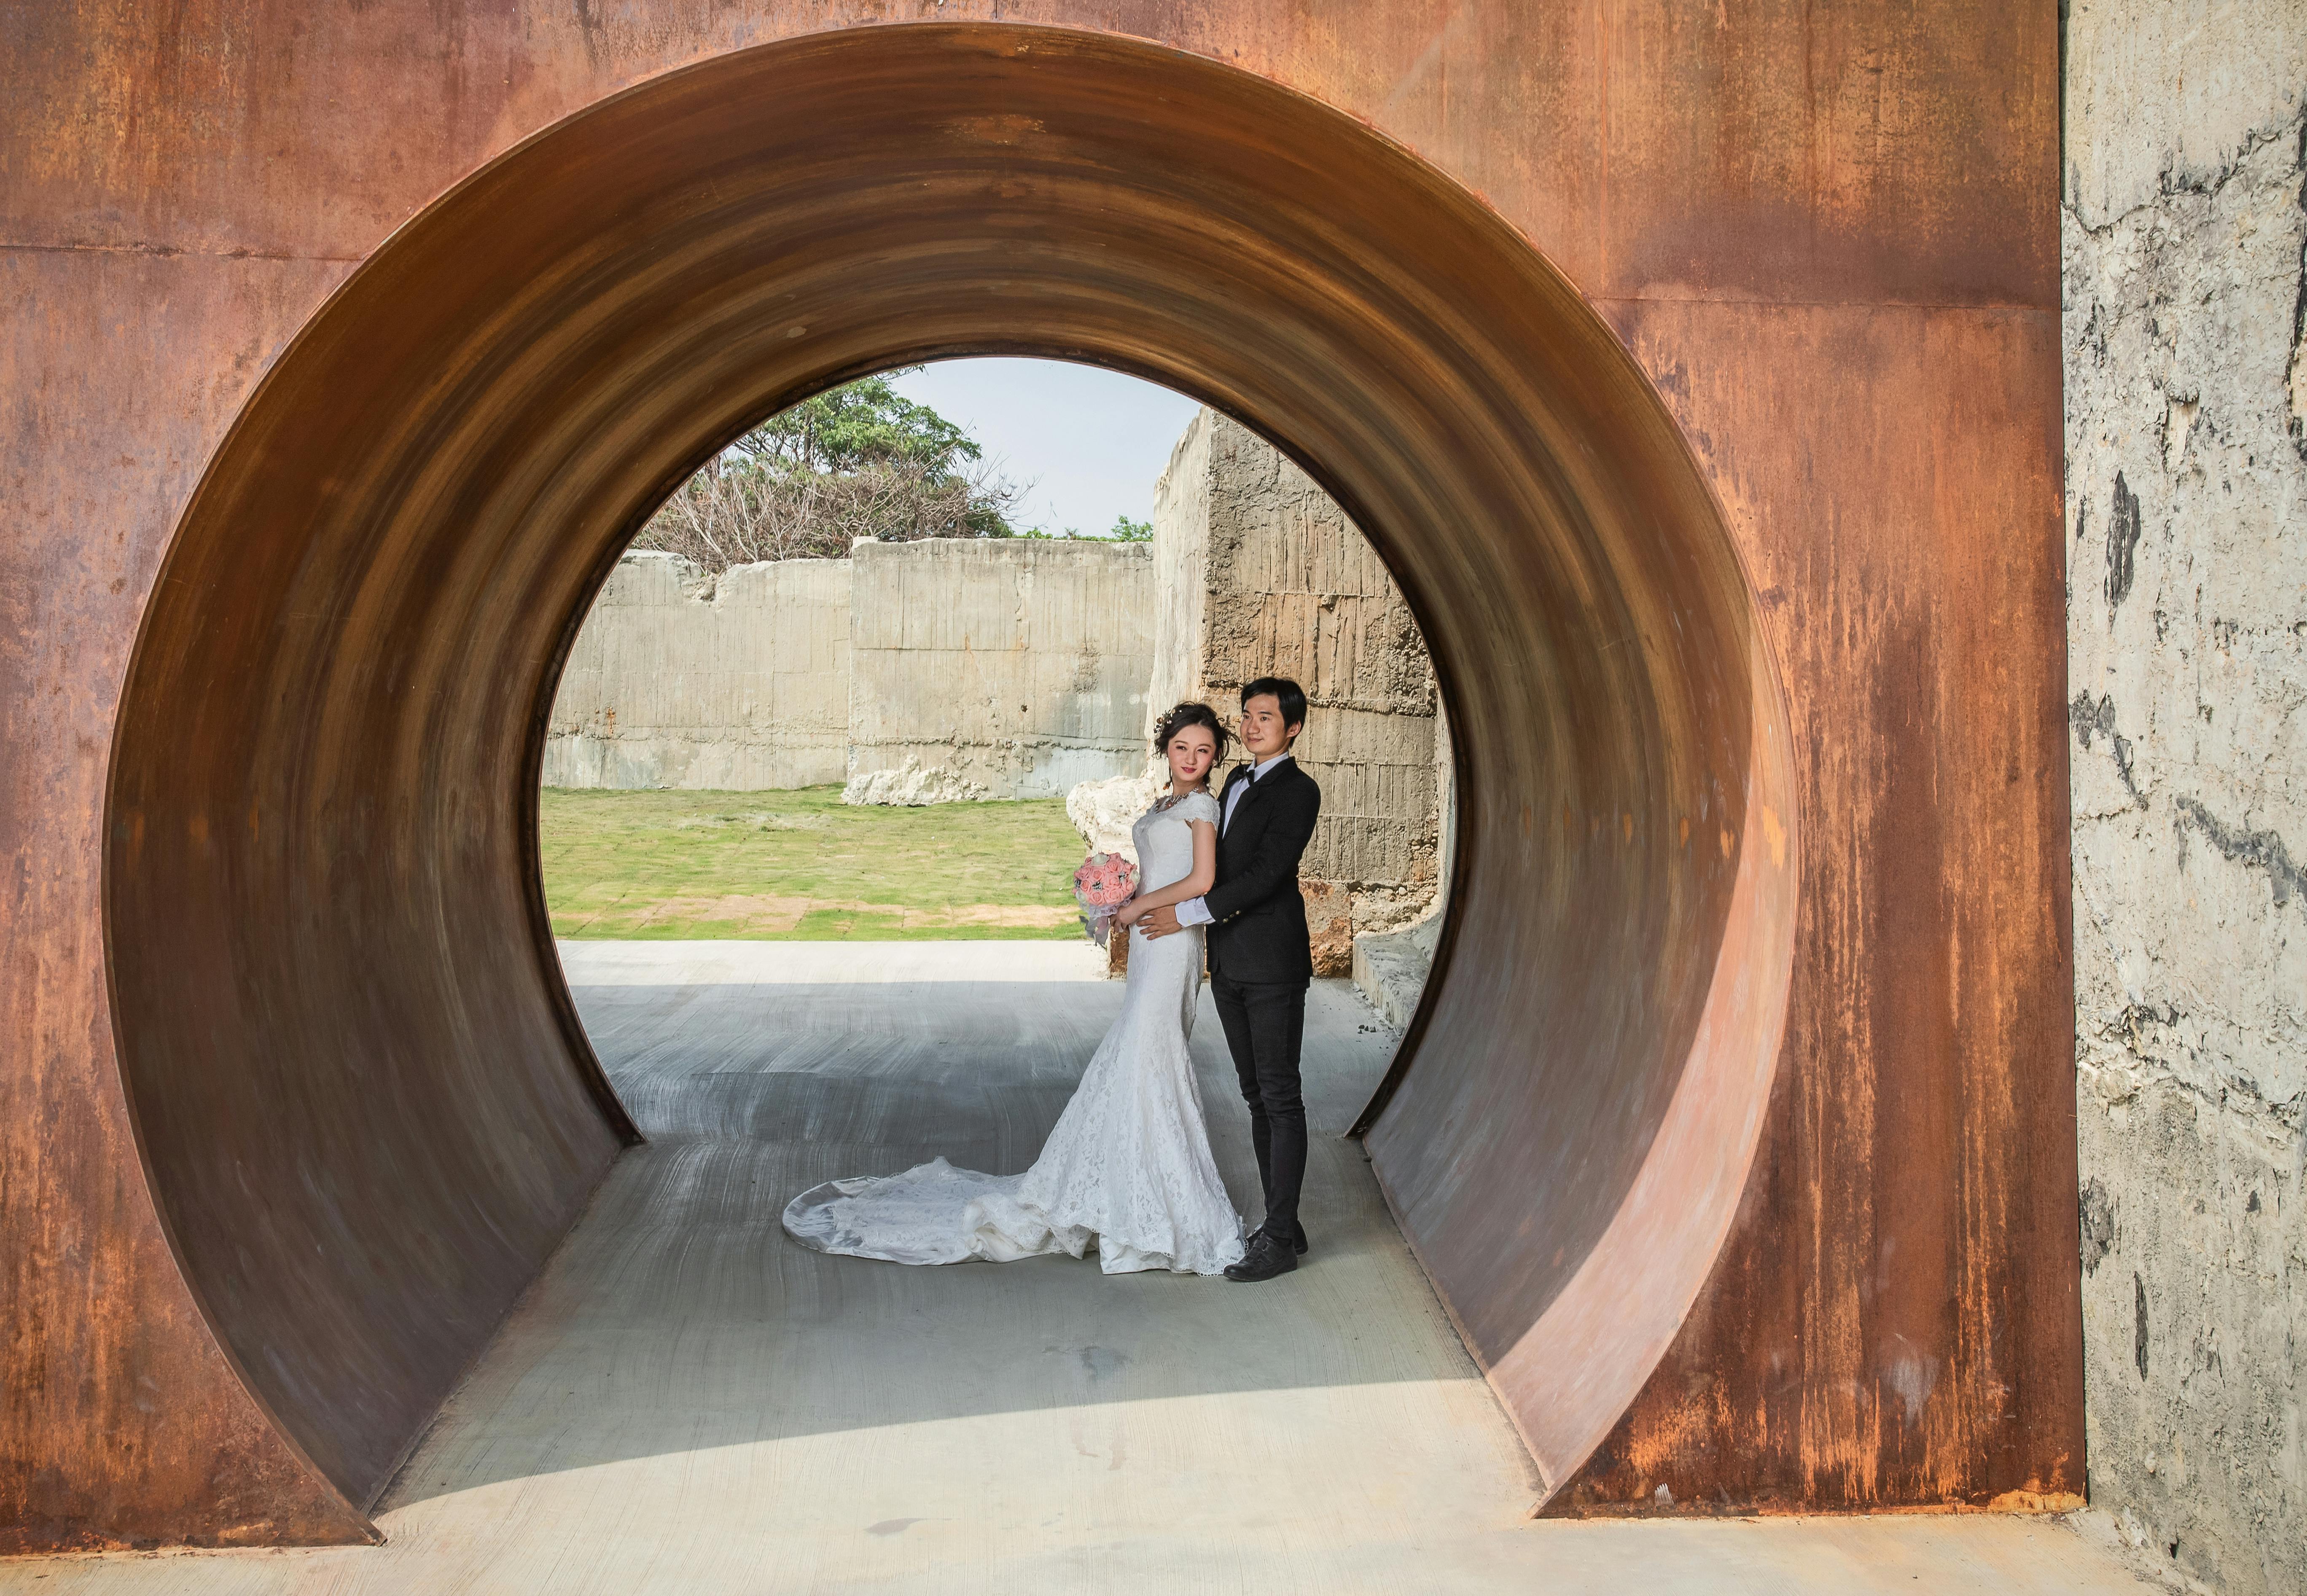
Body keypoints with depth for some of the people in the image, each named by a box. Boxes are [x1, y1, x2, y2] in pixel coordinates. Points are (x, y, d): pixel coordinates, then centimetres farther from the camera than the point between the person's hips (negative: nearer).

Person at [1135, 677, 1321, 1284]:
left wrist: (1188, 914, -15)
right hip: (1230, 965, 9)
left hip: (1273, 963, -8)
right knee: (1258, 1097, 12)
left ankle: (1280, 1240, 1)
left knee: (1281, 1097, -3)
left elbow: (1265, 873, -18)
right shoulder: (1238, 780, 15)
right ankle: (1282, 1224, 21)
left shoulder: (1298, 791, -10)